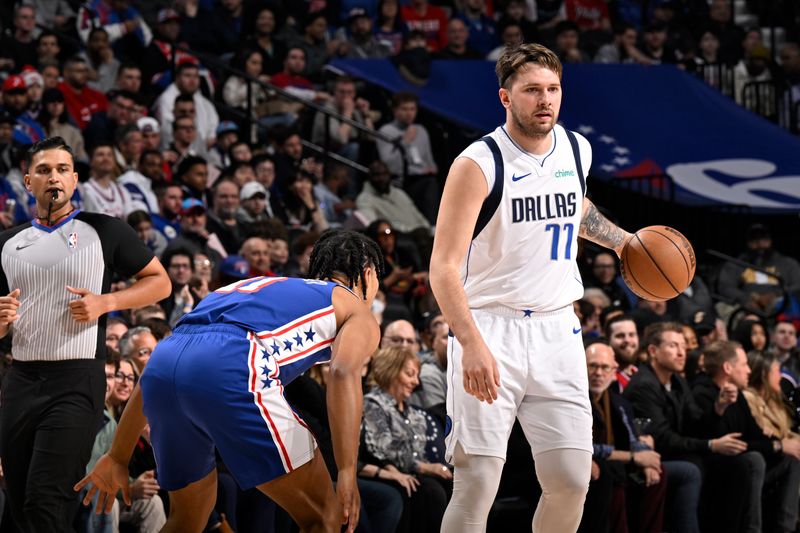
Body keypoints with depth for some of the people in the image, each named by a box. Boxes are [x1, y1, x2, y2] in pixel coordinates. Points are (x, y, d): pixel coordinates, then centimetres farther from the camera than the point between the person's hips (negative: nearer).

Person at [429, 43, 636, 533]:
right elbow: (444, 267, -17)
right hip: (490, 329, -5)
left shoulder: (577, 151, 7)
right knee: (477, 485, -11)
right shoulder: (478, 165, -11)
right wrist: (472, 344, -28)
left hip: (557, 329, 5)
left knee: (571, 483, -1)